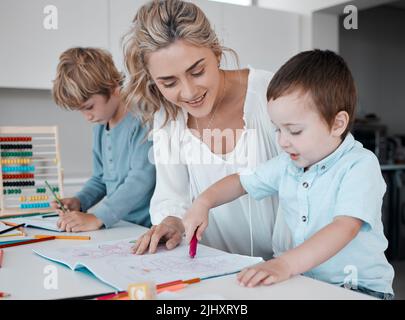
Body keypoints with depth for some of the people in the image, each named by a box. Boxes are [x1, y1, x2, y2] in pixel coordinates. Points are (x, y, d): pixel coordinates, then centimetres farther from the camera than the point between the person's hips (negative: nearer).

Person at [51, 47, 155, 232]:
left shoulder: (141, 121, -14)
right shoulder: (100, 126, 13)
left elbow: (142, 179, -21)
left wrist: (97, 218, -22)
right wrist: (78, 201, 6)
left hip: (146, 229, -6)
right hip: (117, 227, 7)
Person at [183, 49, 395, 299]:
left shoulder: (360, 165, -14)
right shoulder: (288, 164, 6)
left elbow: (345, 227, -28)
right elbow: (241, 182, 20)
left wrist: (286, 264, -40)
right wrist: (203, 203, 1)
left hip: (362, 287, -5)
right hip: (307, 283, 5)